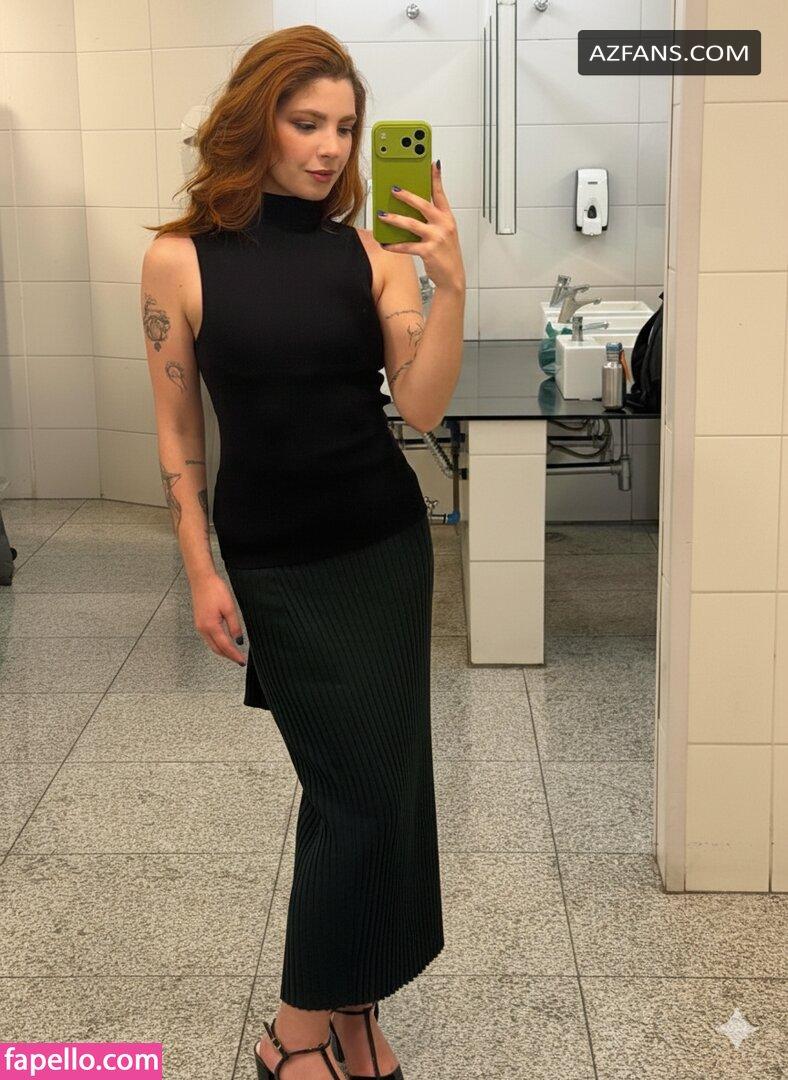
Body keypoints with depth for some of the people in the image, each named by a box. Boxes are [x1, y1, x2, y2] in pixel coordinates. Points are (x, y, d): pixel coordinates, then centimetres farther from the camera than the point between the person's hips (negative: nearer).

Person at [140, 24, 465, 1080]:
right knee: (360, 785, 1)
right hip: (273, 563, -2)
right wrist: (202, 574, -4)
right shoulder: (181, 260, -8)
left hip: (386, 546, 3)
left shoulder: (370, 254, -3)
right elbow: (178, 431, -3)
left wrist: (451, 283, -22)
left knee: (376, 779, 8)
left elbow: (422, 407, -10)